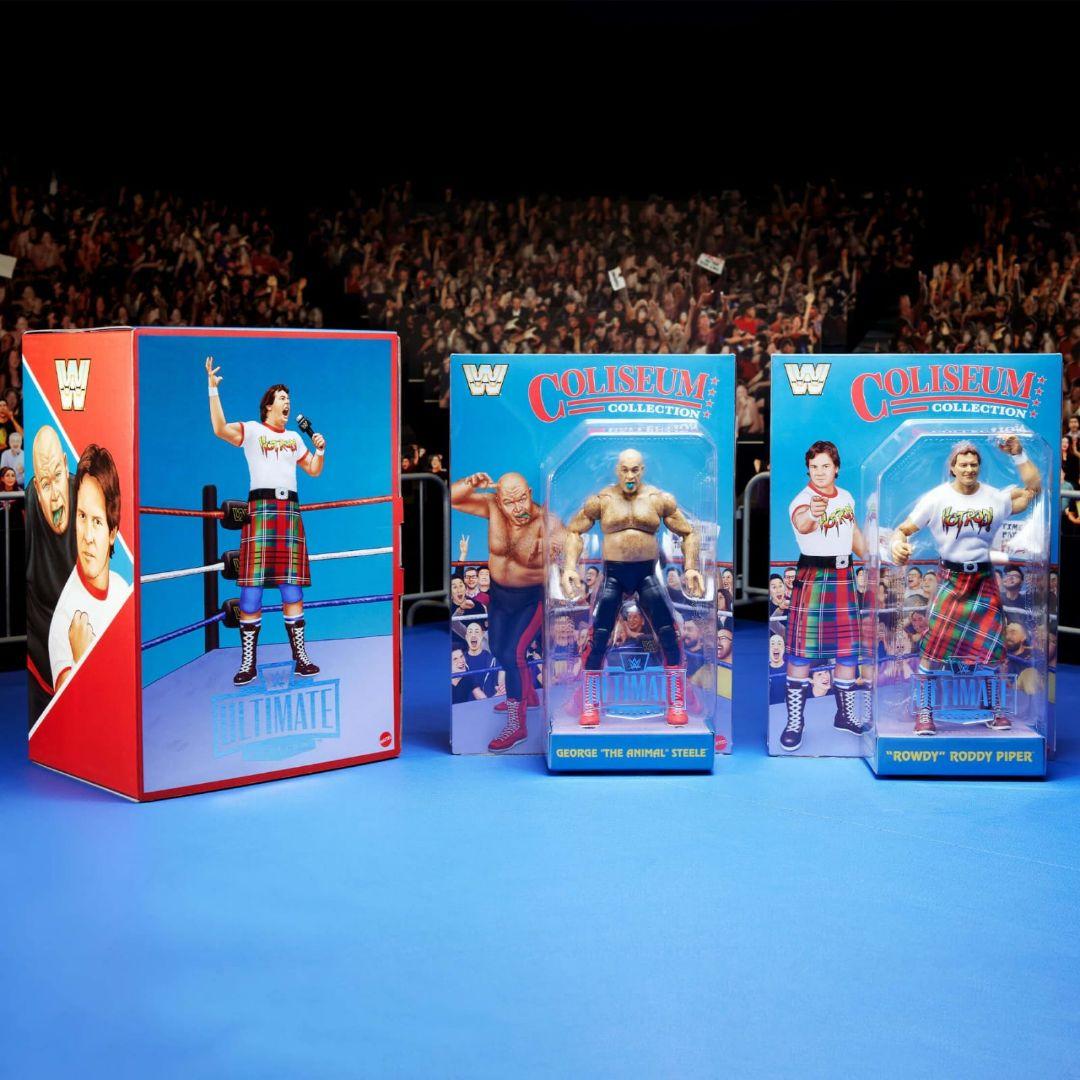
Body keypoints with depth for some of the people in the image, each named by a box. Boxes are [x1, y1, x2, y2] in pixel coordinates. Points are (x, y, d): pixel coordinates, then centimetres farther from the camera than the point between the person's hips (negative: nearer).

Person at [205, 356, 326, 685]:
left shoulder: (294, 438, 23)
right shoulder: (251, 430, 6)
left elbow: (314, 470, 30)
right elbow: (220, 429, -12)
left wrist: (320, 449, 11)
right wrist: (213, 389, -17)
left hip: (290, 510, 5)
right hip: (260, 507, -5)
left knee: (292, 587, 2)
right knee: (252, 586, -9)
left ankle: (300, 657, 6)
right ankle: (248, 663, -6)